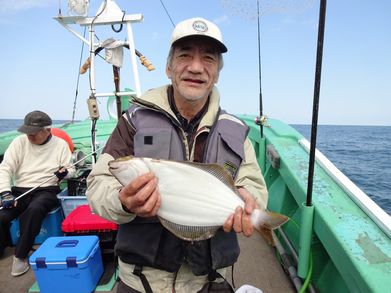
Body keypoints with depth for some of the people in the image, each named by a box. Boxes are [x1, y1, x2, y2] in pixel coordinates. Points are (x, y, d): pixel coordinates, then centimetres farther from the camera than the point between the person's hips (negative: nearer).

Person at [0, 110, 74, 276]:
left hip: (47, 190, -2)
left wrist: (65, 172, -19)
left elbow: (70, 169, 6)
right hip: (20, 190, 3)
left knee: (34, 210, -34)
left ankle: (21, 255, -14)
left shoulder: (60, 144, 1)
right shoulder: (19, 142, 3)